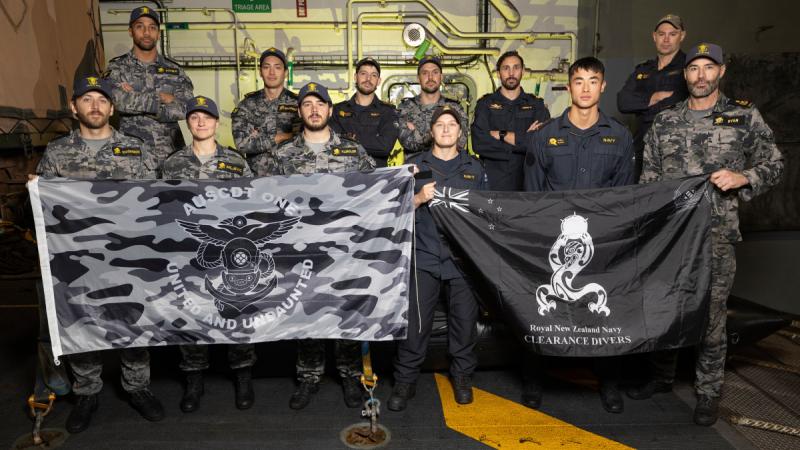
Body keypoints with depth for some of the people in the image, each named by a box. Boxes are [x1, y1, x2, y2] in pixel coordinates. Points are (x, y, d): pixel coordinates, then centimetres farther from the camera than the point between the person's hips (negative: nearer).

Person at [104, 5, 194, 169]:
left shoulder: (174, 70, 8)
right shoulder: (117, 67, 5)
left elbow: (186, 108, -8)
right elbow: (117, 99, -16)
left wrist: (135, 100, -9)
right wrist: (161, 98, -10)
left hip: (171, 153, 2)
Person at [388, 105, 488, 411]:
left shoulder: (475, 168, 15)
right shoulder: (414, 165, 10)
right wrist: (418, 198, -12)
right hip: (424, 256, -1)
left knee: (465, 319, 6)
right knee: (415, 321, -1)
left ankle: (462, 376, 27)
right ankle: (405, 380, 15)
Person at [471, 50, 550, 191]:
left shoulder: (536, 105, 8)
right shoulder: (486, 103, 6)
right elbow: (479, 143, -11)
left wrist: (502, 135, -10)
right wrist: (522, 139, -11)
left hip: (527, 181, 1)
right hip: (492, 180, 0)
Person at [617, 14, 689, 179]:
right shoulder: (642, 70, 17)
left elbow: (677, 104, -14)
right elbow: (622, 102, 2)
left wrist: (643, 107, -4)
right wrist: (656, 97, -7)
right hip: (642, 148, 5)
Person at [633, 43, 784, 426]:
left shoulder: (745, 116, 4)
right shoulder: (664, 122, 9)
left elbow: (774, 164, 6)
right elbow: (648, 178, 10)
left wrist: (742, 178, -13)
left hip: (716, 234, -2)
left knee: (711, 314, 2)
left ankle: (708, 392, 20)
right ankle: (662, 376, 31)